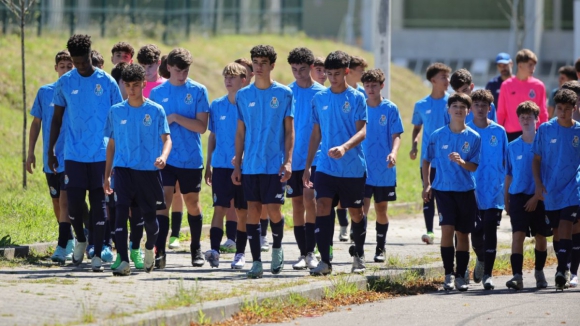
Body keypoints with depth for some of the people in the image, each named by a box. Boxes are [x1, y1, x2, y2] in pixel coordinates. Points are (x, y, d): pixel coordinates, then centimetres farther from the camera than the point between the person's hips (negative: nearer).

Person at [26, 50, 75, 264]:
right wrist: (31, 152, 8)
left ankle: (63, 247, -17)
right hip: (50, 157, 4)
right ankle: (70, 241, 29)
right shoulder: (45, 92, 6)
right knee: (57, 202, 13)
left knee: (65, 200, -15)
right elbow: (36, 123, 12)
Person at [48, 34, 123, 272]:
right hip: (74, 154, 1)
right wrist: (50, 151, 8)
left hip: (102, 154, -1)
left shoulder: (107, 82, -1)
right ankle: (80, 241, 26)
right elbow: (57, 118, 11)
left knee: (99, 203, 0)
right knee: (74, 201, -2)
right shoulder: (64, 83, 3)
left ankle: (98, 255, 6)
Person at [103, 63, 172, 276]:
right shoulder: (116, 111, 7)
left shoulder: (155, 111, 2)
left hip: (149, 170, -1)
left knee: (149, 216, 7)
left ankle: (150, 249, 38)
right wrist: (106, 175, 11)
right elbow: (111, 144, 13)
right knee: (121, 212, -15)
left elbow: (166, 138, -1)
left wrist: (163, 157, -24)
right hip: (123, 169, 1)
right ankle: (123, 261, -18)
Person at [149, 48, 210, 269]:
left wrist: (175, 118, -15)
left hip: (191, 159, 0)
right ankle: (160, 252, -18)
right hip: (165, 158, 0)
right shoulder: (157, 93, 4)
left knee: (192, 202, 13)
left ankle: (196, 249, 29)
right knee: (163, 201, -13)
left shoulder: (198, 91, -1)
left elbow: (202, 126, -8)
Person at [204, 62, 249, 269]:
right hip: (221, 165, 1)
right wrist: (208, 165, 10)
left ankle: (240, 254, 13)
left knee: (242, 212, 5)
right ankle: (214, 250, -16)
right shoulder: (217, 105, 7)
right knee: (219, 208, -9)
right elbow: (212, 136, 12)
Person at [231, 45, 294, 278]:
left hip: (275, 164, -2)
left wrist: (288, 161, -8)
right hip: (250, 166, 2)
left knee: (273, 210, -5)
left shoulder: (283, 94, 1)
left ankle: (277, 248, 23)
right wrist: (237, 165, 6)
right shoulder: (243, 95, 7)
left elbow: (289, 131, 1)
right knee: (253, 211, 0)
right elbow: (240, 132, 11)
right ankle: (256, 261, 5)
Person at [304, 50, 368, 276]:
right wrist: (308, 166, 12)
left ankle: (359, 255, 32)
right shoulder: (319, 98, 7)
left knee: (356, 212, 9)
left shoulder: (356, 98, -3)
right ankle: (324, 260, -14)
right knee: (322, 207, -14)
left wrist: (345, 147, -31)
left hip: (353, 167, -2)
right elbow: (316, 134, 14)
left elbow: (362, 131, -11)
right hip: (325, 167, 2)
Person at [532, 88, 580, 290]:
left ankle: (562, 271, -22)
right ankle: (563, 269, 21)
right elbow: (537, 160, 4)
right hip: (550, 189, 2)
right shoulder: (545, 129, 0)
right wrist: (538, 184, -7)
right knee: (557, 231, 10)